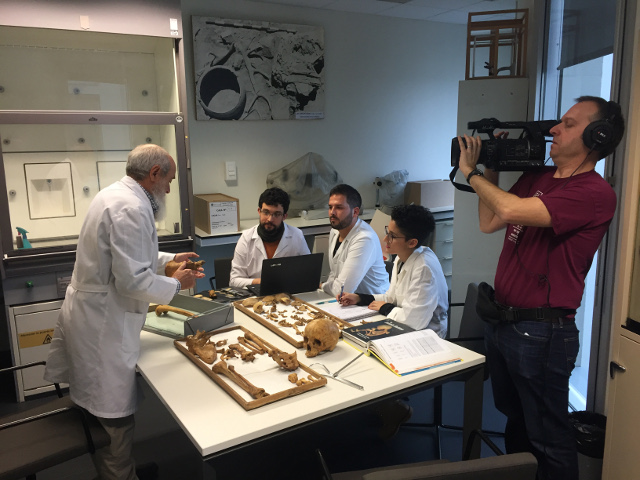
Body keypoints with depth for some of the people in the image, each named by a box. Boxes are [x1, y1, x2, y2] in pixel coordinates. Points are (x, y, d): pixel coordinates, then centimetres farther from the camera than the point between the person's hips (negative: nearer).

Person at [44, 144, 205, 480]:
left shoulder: (116, 194, 10)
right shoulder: (131, 208, -23)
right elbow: (133, 280, -26)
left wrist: (168, 260, 18)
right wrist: (176, 284, -10)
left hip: (90, 311, 11)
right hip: (104, 323, -11)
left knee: (101, 409, 22)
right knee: (115, 416, 4)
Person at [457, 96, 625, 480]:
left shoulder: (594, 192, -18)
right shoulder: (538, 177, 8)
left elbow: (512, 210, -28)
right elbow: (490, 223, 12)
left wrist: (471, 173, -12)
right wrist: (490, 169, 6)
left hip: (541, 330, -8)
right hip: (503, 320, 8)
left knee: (547, 438, 9)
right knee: (515, 420, 26)